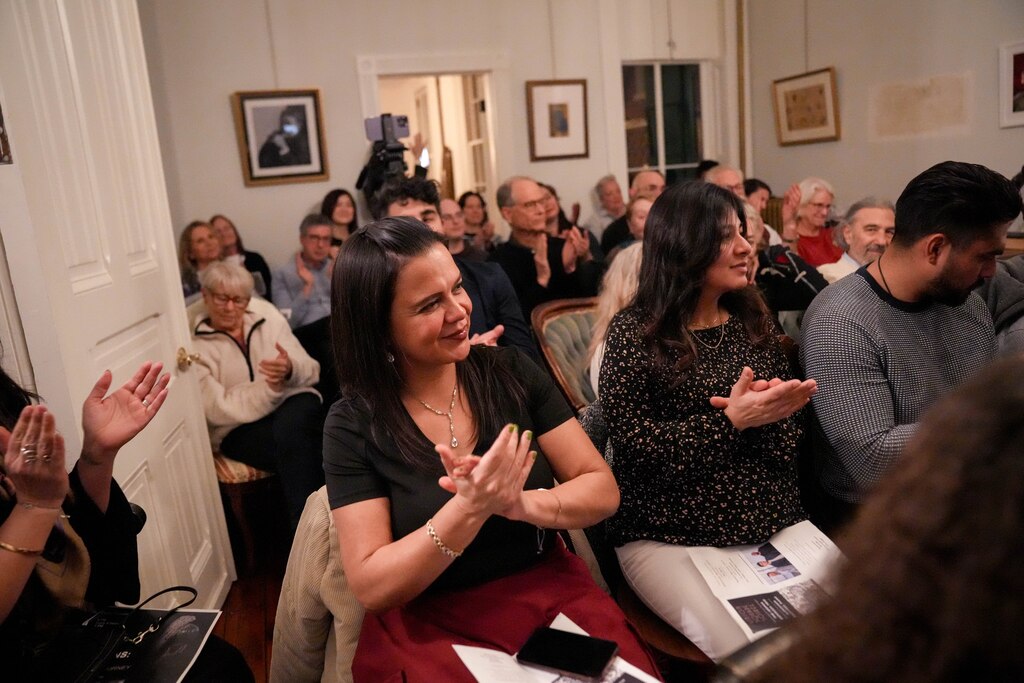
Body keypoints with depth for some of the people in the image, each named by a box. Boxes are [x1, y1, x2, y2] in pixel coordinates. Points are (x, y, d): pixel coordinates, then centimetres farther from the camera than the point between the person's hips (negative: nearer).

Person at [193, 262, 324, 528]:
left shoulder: (268, 317, 11)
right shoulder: (195, 347, 2)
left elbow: (311, 370, 5)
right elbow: (219, 409, -9)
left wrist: (290, 370, -20)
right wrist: (270, 387, -23)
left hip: (294, 404, 3)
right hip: (240, 429, -2)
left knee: (290, 426, -34)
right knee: (298, 445, -34)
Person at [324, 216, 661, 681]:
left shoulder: (512, 373, -3)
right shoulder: (354, 425, -9)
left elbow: (603, 490, -4)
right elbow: (370, 587, -11)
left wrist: (522, 503, -23)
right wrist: (468, 510, -25)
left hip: (551, 594, 2)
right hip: (428, 626, -1)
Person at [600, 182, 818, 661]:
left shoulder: (754, 321, 9)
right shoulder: (634, 332, -7)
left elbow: (788, 441, 7)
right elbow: (633, 444, -14)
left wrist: (767, 412, -16)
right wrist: (731, 421, -22)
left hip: (770, 522, 5)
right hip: (666, 535, -5)